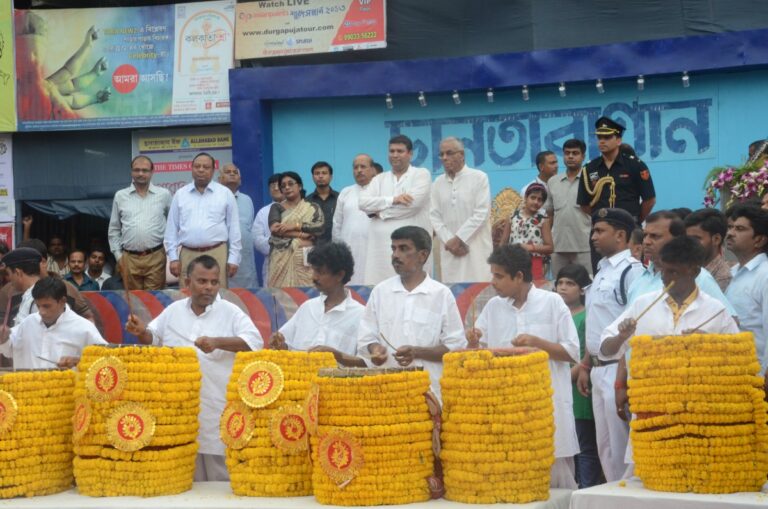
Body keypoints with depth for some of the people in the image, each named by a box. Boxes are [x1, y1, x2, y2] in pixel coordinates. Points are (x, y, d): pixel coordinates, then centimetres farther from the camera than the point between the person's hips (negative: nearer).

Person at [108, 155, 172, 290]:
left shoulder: (164, 194, 5)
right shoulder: (120, 196, 8)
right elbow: (114, 230, 13)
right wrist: (118, 255, 7)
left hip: (155, 258, -1)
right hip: (129, 258, 2)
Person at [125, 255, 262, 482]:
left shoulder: (231, 313, -1)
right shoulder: (173, 311, 13)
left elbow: (253, 340, -14)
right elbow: (154, 338, 25)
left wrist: (218, 342, -27)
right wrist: (141, 331, 2)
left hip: (217, 411, -4)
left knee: (221, 478, -1)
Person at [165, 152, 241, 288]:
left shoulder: (225, 194, 5)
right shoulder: (180, 194, 10)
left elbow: (234, 229, 6)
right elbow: (172, 229, 11)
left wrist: (233, 259, 1)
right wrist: (173, 257, 4)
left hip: (217, 254, -1)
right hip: (187, 255, 2)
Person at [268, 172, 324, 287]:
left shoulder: (313, 208, 12)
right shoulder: (277, 207, 10)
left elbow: (320, 226, -6)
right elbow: (274, 228, -7)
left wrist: (295, 226, -13)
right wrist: (301, 234, -11)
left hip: (306, 259, 0)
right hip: (283, 259, 0)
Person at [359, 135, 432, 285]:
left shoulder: (421, 174, 4)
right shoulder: (379, 179, 18)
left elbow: (413, 203, -12)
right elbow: (363, 202, 2)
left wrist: (380, 211, -2)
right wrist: (392, 200, -12)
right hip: (381, 247, 4)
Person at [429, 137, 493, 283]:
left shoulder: (479, 178, -1)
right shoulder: (438, 183, 11)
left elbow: (481, 213, -8)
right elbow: (434, 216, 7)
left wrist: (459, 239, -11)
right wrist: (449, 241, -7)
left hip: (476, 248, -3)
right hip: (449, 249, 3)